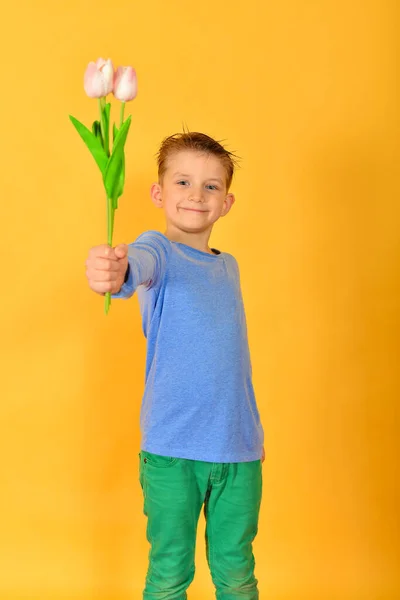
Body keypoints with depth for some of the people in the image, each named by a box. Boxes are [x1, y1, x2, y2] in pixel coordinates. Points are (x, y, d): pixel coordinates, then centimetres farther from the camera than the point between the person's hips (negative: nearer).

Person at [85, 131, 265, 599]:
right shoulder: (159, 250, -5)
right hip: (172, 452, -4)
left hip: (239, 452, 5)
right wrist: (117, 274, -56)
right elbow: (142, 264, -32)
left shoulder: (229, 266, 12)